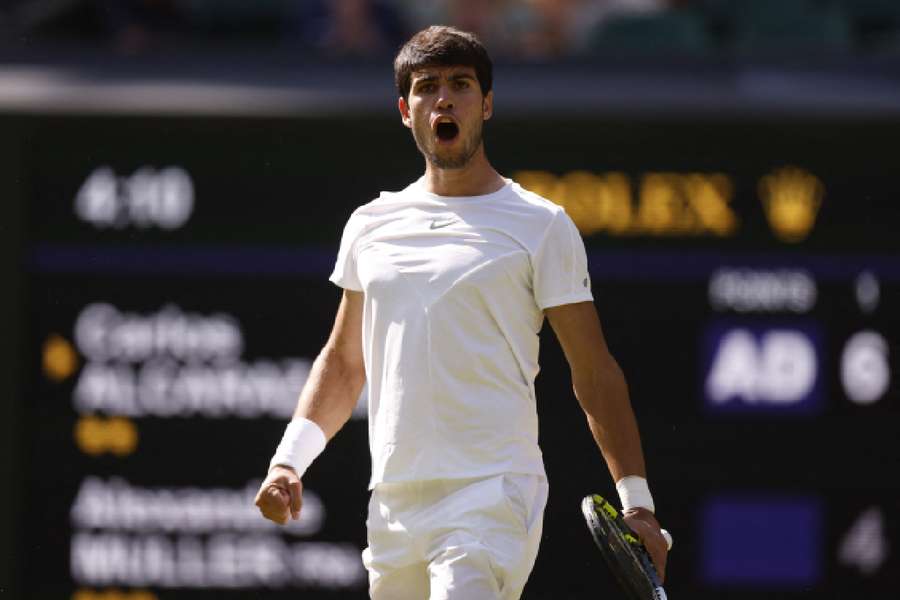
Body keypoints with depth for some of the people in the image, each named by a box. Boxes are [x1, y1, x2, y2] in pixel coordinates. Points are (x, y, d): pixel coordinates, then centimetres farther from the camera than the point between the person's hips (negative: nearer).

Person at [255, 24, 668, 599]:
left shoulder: (541, 225, 1)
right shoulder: (371, 225, 14)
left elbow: (595, 374, 1)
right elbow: (344, 360, 23)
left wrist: (636, 501, -5)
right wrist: (290, 458, 8)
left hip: (495, 495, -5)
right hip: (393, 504, 5)